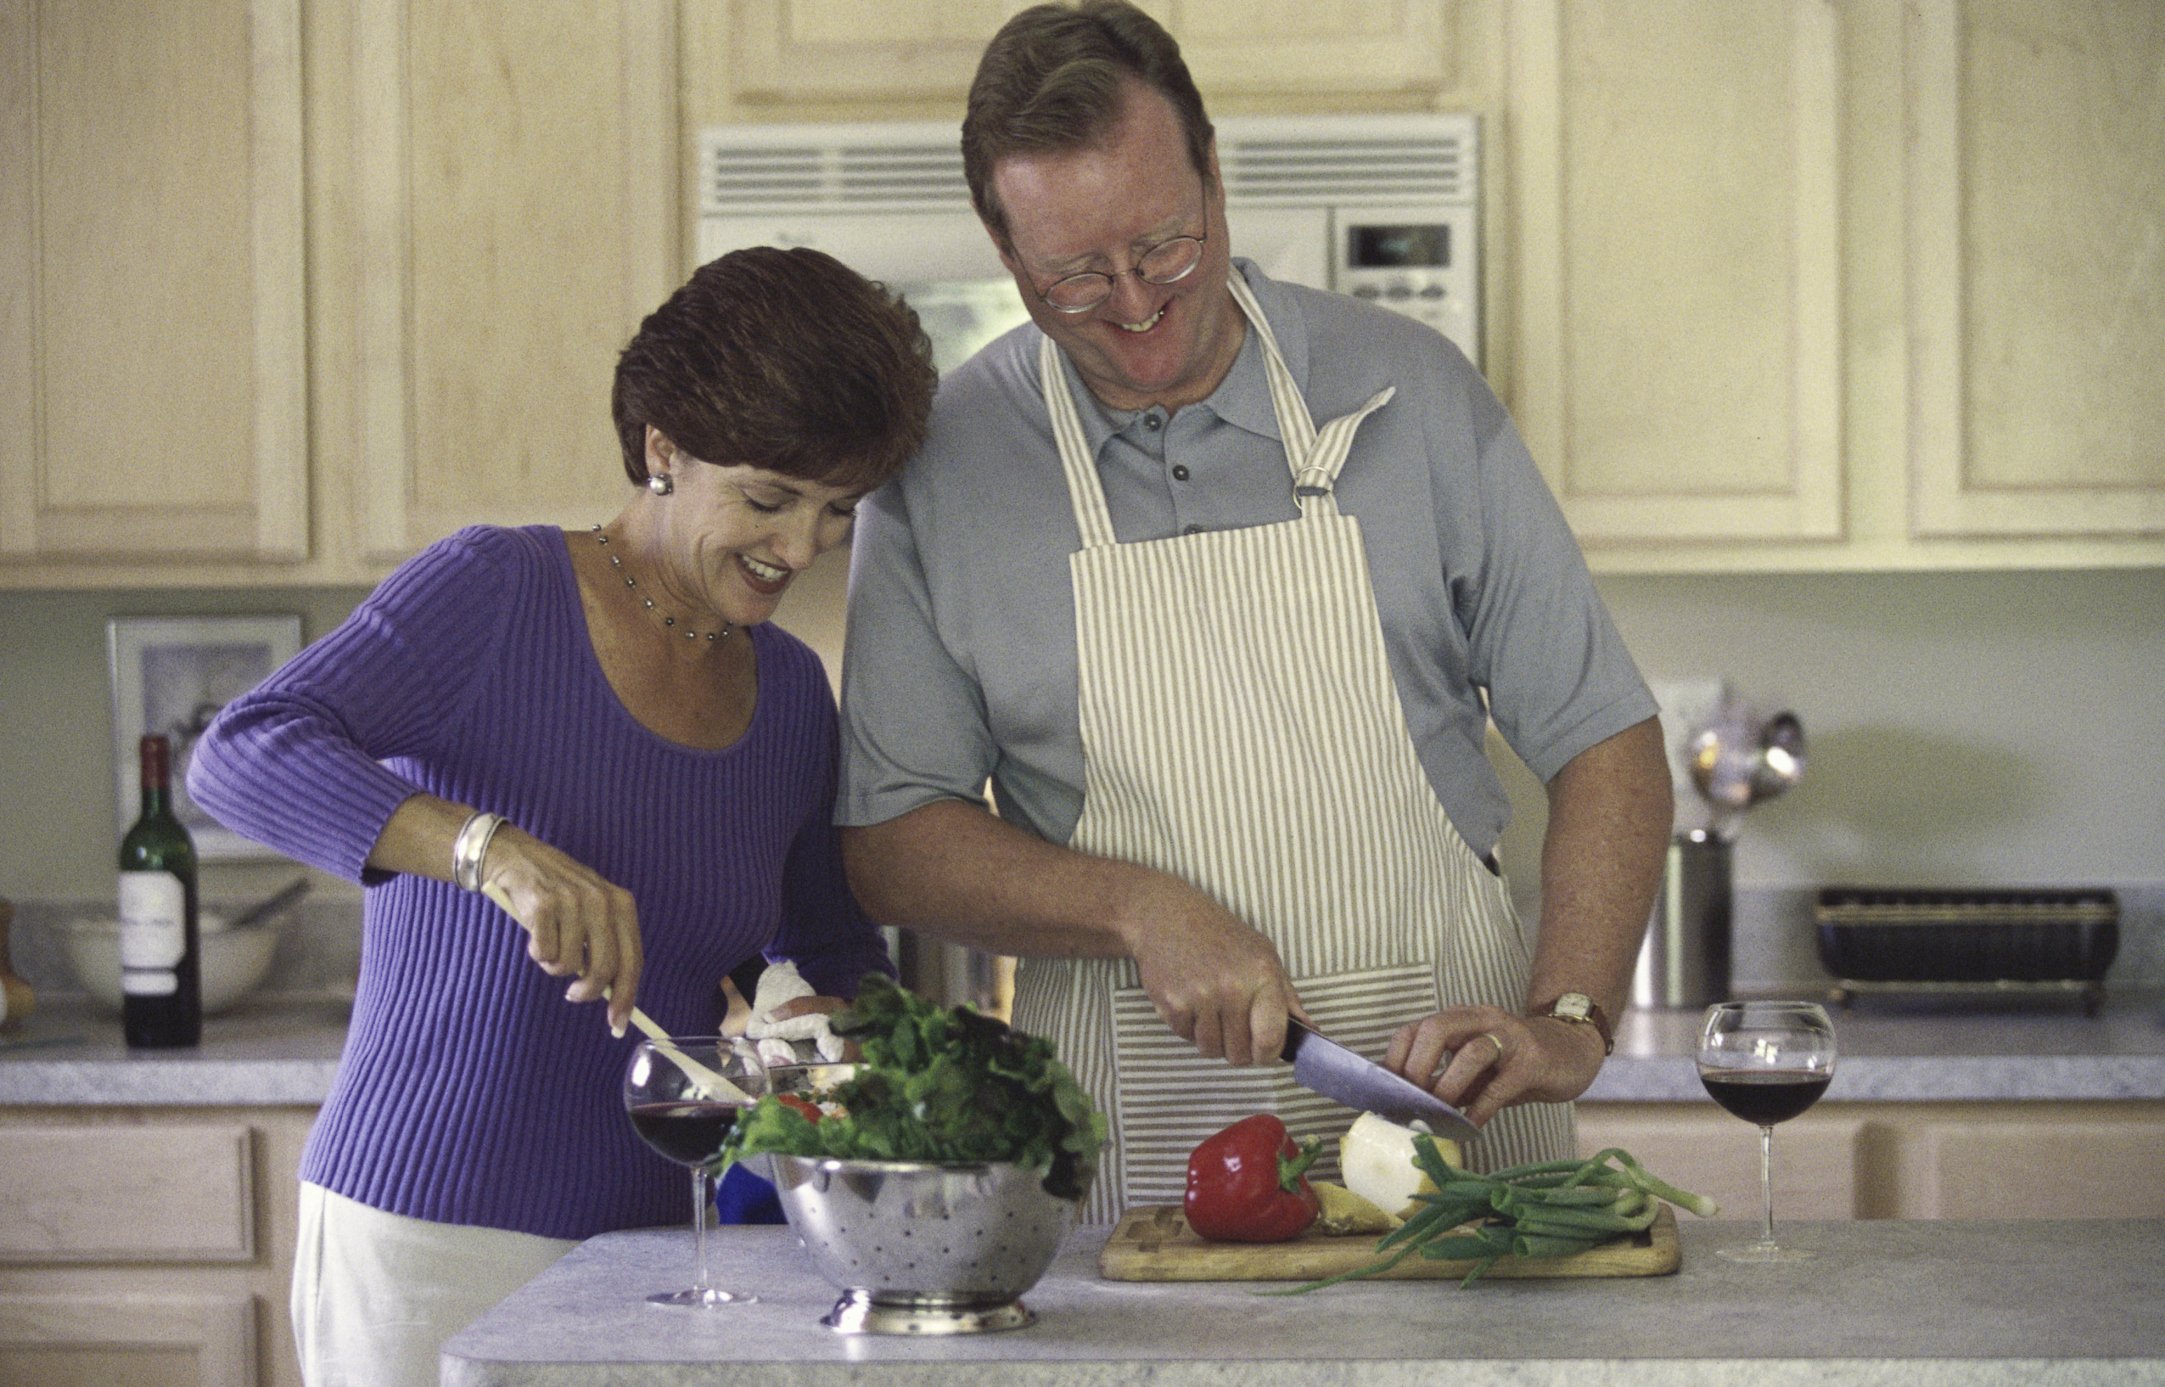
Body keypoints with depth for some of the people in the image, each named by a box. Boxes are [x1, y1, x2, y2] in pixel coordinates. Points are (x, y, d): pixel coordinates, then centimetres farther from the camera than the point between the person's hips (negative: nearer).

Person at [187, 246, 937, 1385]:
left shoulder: (790, 692, 10)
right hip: (431, 1237, -6)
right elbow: (243, 755, -22)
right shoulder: (494, 595, -9)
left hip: (652, 1239, 6)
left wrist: (835, 1026, -3)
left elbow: (839, 950, 22)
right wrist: (490, 847, -37)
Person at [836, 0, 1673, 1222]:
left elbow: (1606, 743, 6)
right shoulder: (939, 466, 3)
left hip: (1443, 1100, 0)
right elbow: (892, 842, 5)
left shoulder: (1410, 393, 4)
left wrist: (1569, 1023, -9)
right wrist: (1143, 913, -11)